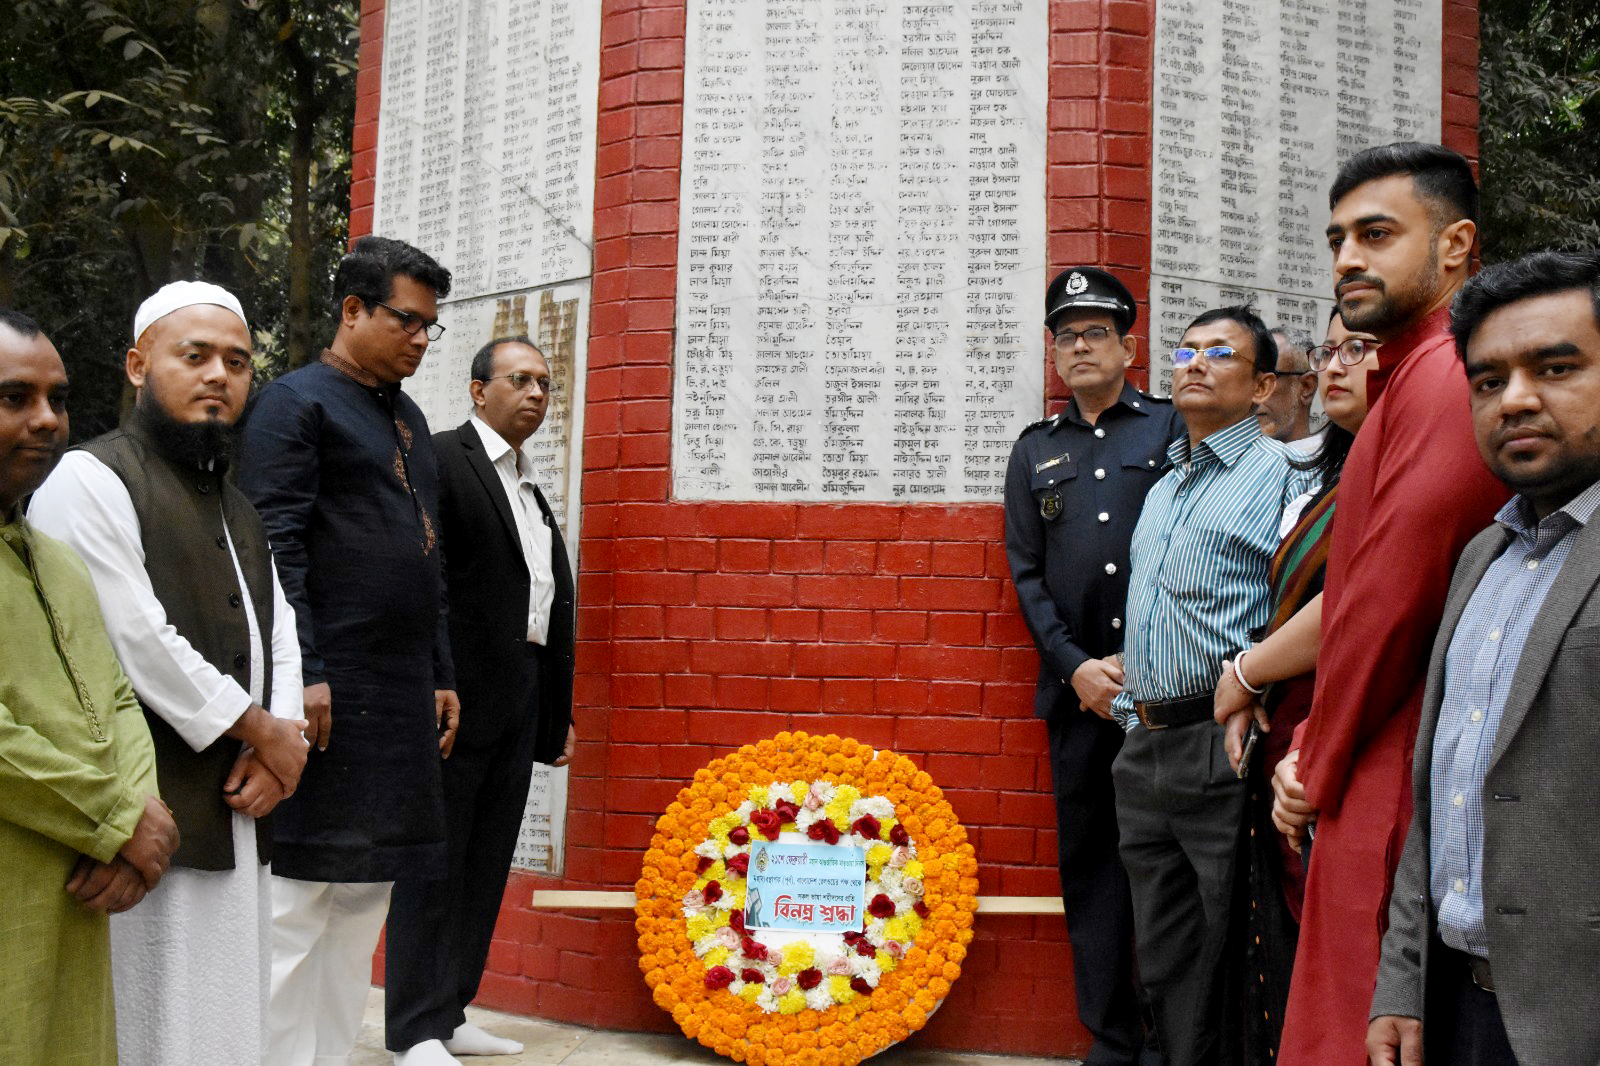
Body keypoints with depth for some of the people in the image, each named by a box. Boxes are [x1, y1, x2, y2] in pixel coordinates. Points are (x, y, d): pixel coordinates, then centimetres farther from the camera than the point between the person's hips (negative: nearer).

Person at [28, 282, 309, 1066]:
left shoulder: (237, 508, 21)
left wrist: (278, 746, -2)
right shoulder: (91, 480, -6)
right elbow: (137, 642, -15)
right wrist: (261, 731, -8)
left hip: (236, 820, 8)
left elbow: (279, 639, 17)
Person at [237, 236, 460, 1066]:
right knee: (299, 898, -4)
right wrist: (303, 675, -18)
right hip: (331, 692, -8)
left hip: (403, 699, 8)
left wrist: (440, 678, 18)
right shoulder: (297, 402, -4)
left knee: (366, 899, 11)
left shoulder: (409, 420, 20)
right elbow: (276, 548, -13)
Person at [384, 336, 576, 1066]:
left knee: (486, 867, 13)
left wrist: (558, 716, 17)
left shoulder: (531, 490, 19)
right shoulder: (440, 459, -6)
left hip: (519, 705, 8)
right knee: (435, 863, -1)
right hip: (458, 698, -8)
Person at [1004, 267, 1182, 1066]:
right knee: (1090, 861, 6)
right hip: (1078, 688, 3)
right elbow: (1026, 573, 10)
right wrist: (1078, 667, -3)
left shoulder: (1173, 428, 6)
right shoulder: (1036, 450, 16)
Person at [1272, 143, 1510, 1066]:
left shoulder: (1445, 376, -15)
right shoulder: (1411, 376, 20)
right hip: (1372, 782, 10)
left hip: (1393, 791, -10)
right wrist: (1315, 750, 13)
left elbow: (1390, 599, -18)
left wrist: (1318, 771, -6)